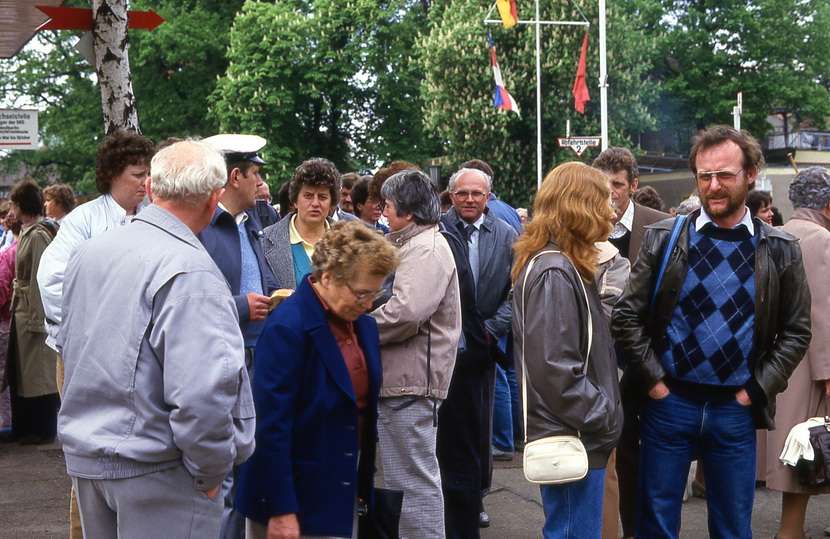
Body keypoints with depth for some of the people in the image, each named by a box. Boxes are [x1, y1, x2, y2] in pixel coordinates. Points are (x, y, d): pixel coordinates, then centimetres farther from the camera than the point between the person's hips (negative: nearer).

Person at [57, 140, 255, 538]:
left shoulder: (87, 252, 6)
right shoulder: (190, 272, -22)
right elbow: (203, 390, -29)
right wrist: (210, 471, -16)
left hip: (83, 454, 8)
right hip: (154, 468, -8)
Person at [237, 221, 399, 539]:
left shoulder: (364, 325, 5)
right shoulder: (288, 328, -19)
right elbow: (271, 425, -20)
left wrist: (364, 487, 13)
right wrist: (281, 510, -20)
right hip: (297, 500, -7)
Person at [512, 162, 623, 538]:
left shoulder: (564, 267, 14)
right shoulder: (554, 273, -18)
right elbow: (555, 368, -24)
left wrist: (604, 413, 12)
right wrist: (603, 418, -17)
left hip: (581, 435, 11)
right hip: (572, 437, -11)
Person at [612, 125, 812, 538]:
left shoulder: (780, 250, 2)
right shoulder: (664, 238, -1)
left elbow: (795, 332, 5)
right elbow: (627, 316, 0)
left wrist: (756, 389, -3)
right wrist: (653, 380, -6)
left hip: (736, 411, 1)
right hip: (668, 403, -1)